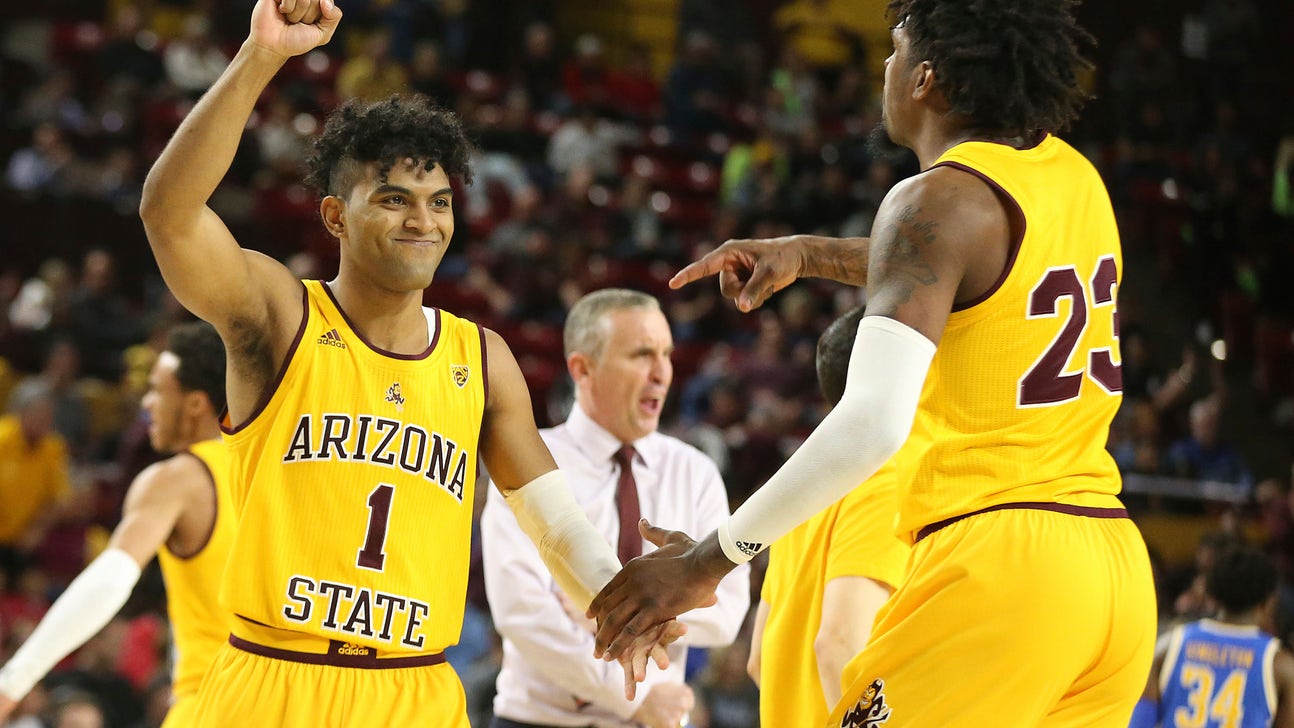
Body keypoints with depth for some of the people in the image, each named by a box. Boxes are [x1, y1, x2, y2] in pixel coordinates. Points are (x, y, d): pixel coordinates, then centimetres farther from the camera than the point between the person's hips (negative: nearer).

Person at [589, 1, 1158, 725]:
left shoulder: (940, 199, -11)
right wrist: (809, 254, 31)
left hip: (998, 561, -8)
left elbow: (872, 424, -22)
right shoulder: (1074, 176, 13)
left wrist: (710, 559, -17)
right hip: (1116, 564, 8)